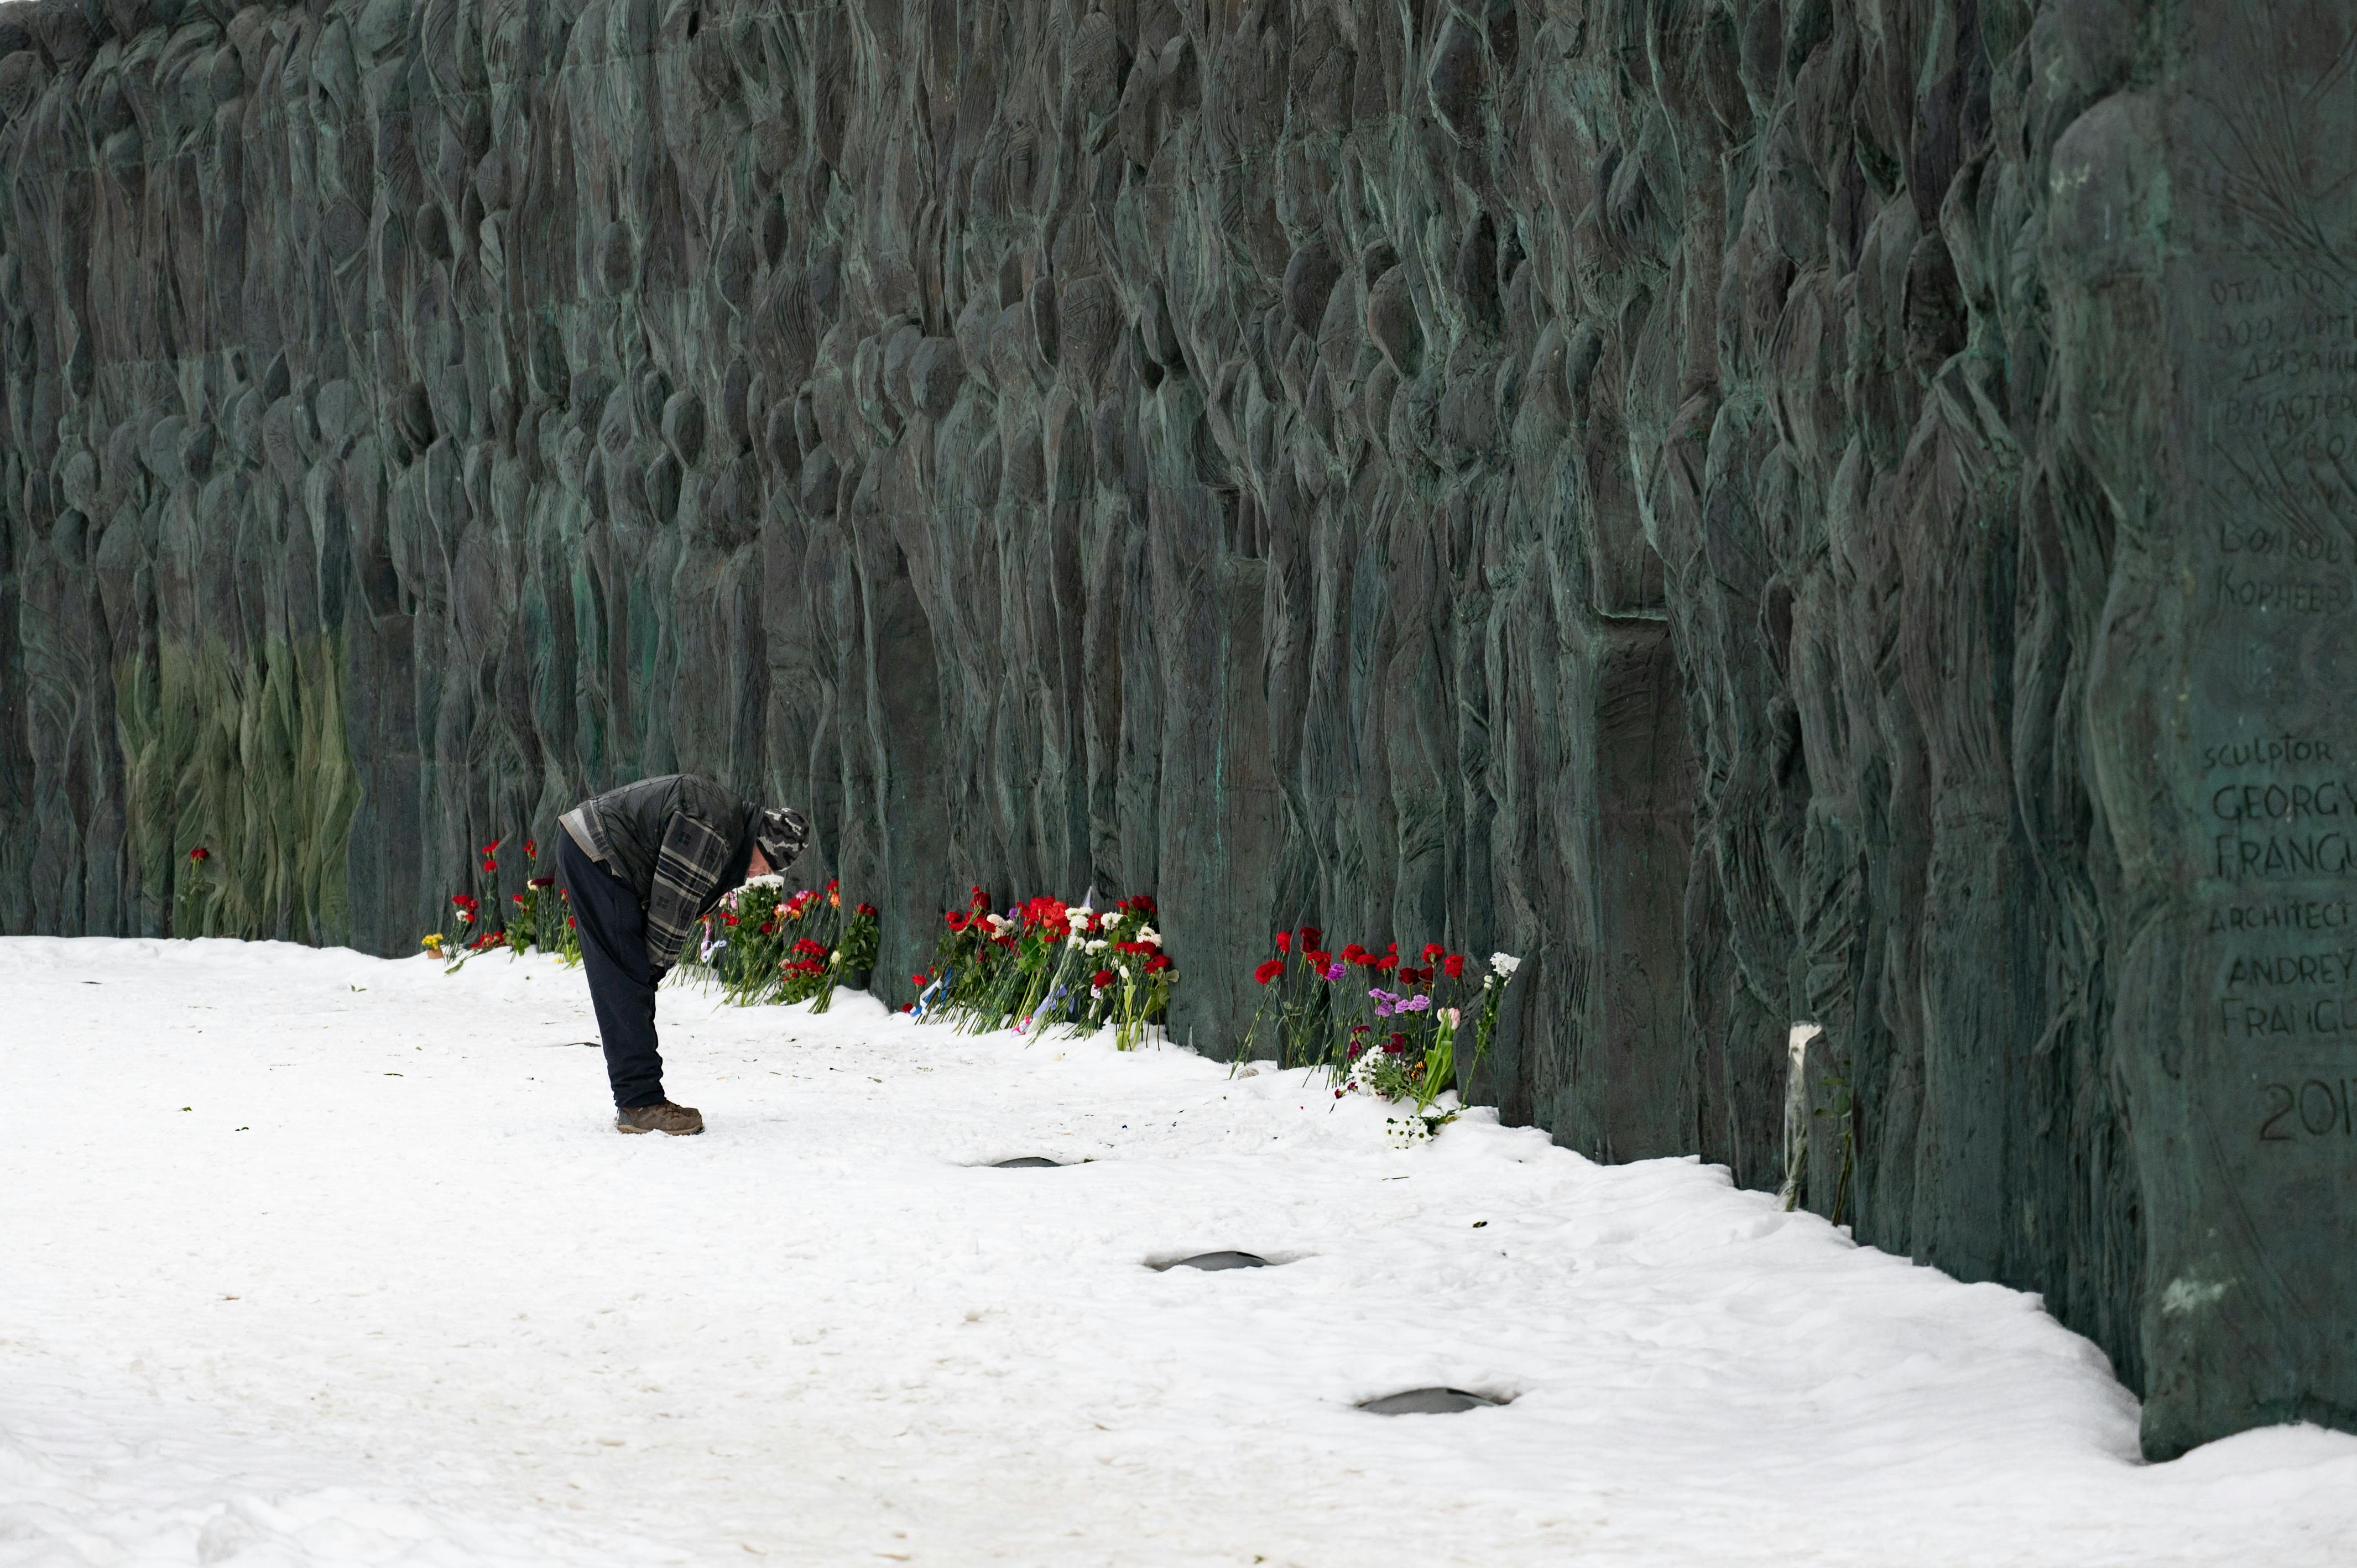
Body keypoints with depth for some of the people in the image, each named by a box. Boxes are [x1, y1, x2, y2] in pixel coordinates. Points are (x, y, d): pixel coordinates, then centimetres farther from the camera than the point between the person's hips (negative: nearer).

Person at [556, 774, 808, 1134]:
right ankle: (639, 1105, -14)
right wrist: (658, 964, -6)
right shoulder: (711, 828, -21)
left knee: (627, 985, 12)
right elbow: (672, 903, -18)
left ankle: (637, 1100, 15)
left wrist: (656, 966, 4)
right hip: (596, 859, -11)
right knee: (627, 985, -12)